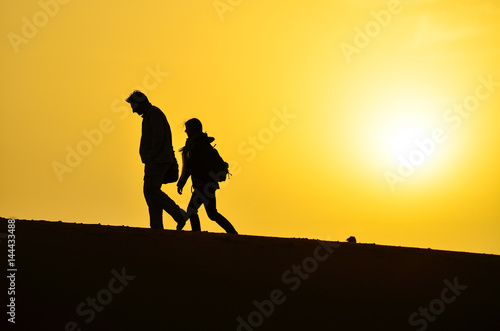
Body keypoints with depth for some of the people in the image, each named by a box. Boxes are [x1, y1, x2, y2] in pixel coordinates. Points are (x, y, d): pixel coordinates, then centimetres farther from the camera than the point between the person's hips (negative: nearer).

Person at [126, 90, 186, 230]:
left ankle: (179, 214, -15)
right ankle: (156, 227, -2)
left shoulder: (154, 113, -8)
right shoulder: (149, 115, 24)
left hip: (157, 160, -11)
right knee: (150, 192, 3)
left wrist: (149, 157, -18)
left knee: (151, 190, -18)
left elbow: (158, 138, -18)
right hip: (154, 162, 11)